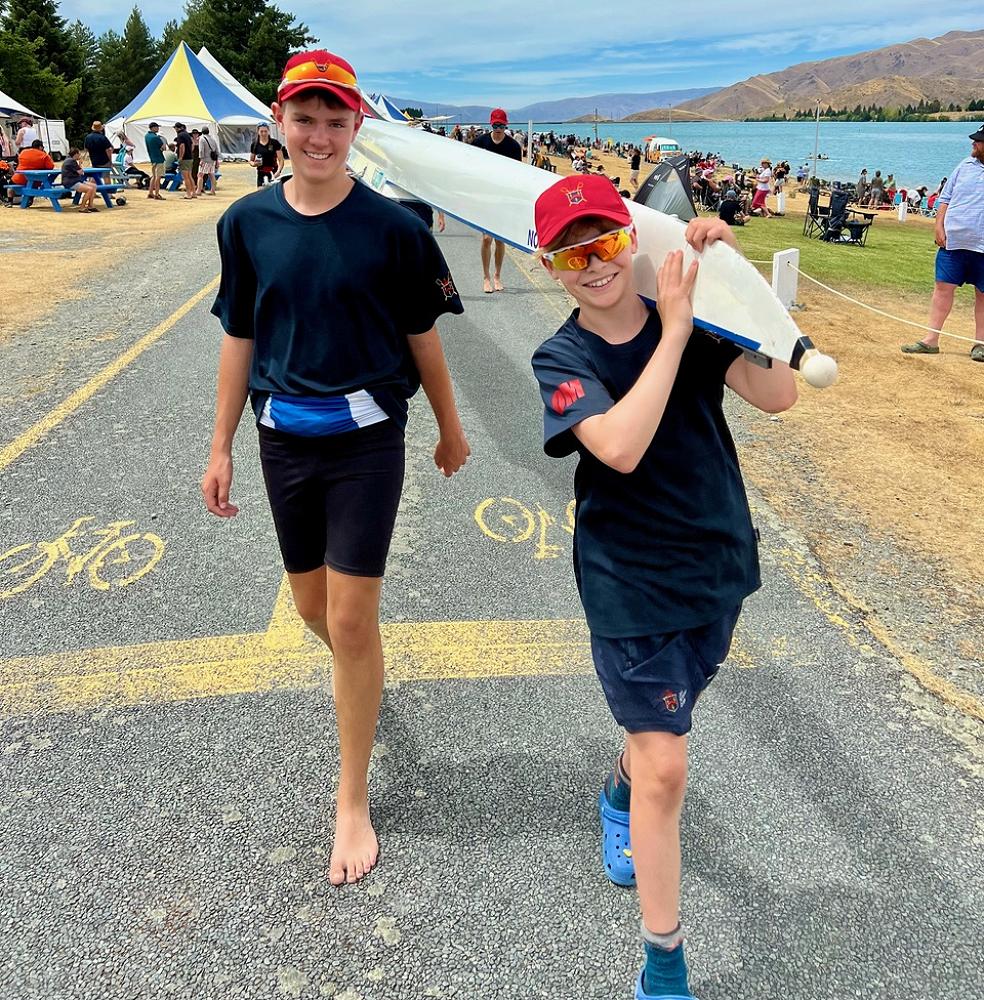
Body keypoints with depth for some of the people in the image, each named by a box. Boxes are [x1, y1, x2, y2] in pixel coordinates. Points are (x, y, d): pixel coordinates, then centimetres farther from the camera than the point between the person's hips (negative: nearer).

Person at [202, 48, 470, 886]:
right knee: (312, 606, 17)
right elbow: (239, 338, 6)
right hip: (284, 439, 4)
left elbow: (421, 336, 1)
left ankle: (353, 801, 15)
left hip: (366, 439, -3)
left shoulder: (392, 227, -9)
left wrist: (451, 430, 10)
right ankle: (364, 683, 53)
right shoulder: (248, 222, 0)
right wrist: (221, 448, 8)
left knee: (352, 620, -3)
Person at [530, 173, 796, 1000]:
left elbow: (777, 395, -18)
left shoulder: (692, 317, -4)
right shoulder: (561, 361, -13)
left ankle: (622, 793, 60)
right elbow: (619, 446, -32)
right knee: (667, 765, -2)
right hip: (631, 582, -4)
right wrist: (674, 332, -27)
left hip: (719, 564, 4)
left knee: (665, 713, 26)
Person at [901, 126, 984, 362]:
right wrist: (939, 227, 1)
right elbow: (945, 199, 11)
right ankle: (931, 340, 6)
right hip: (952, 241, 3)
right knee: (943, 287, 2)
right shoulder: (965, 165, 9)